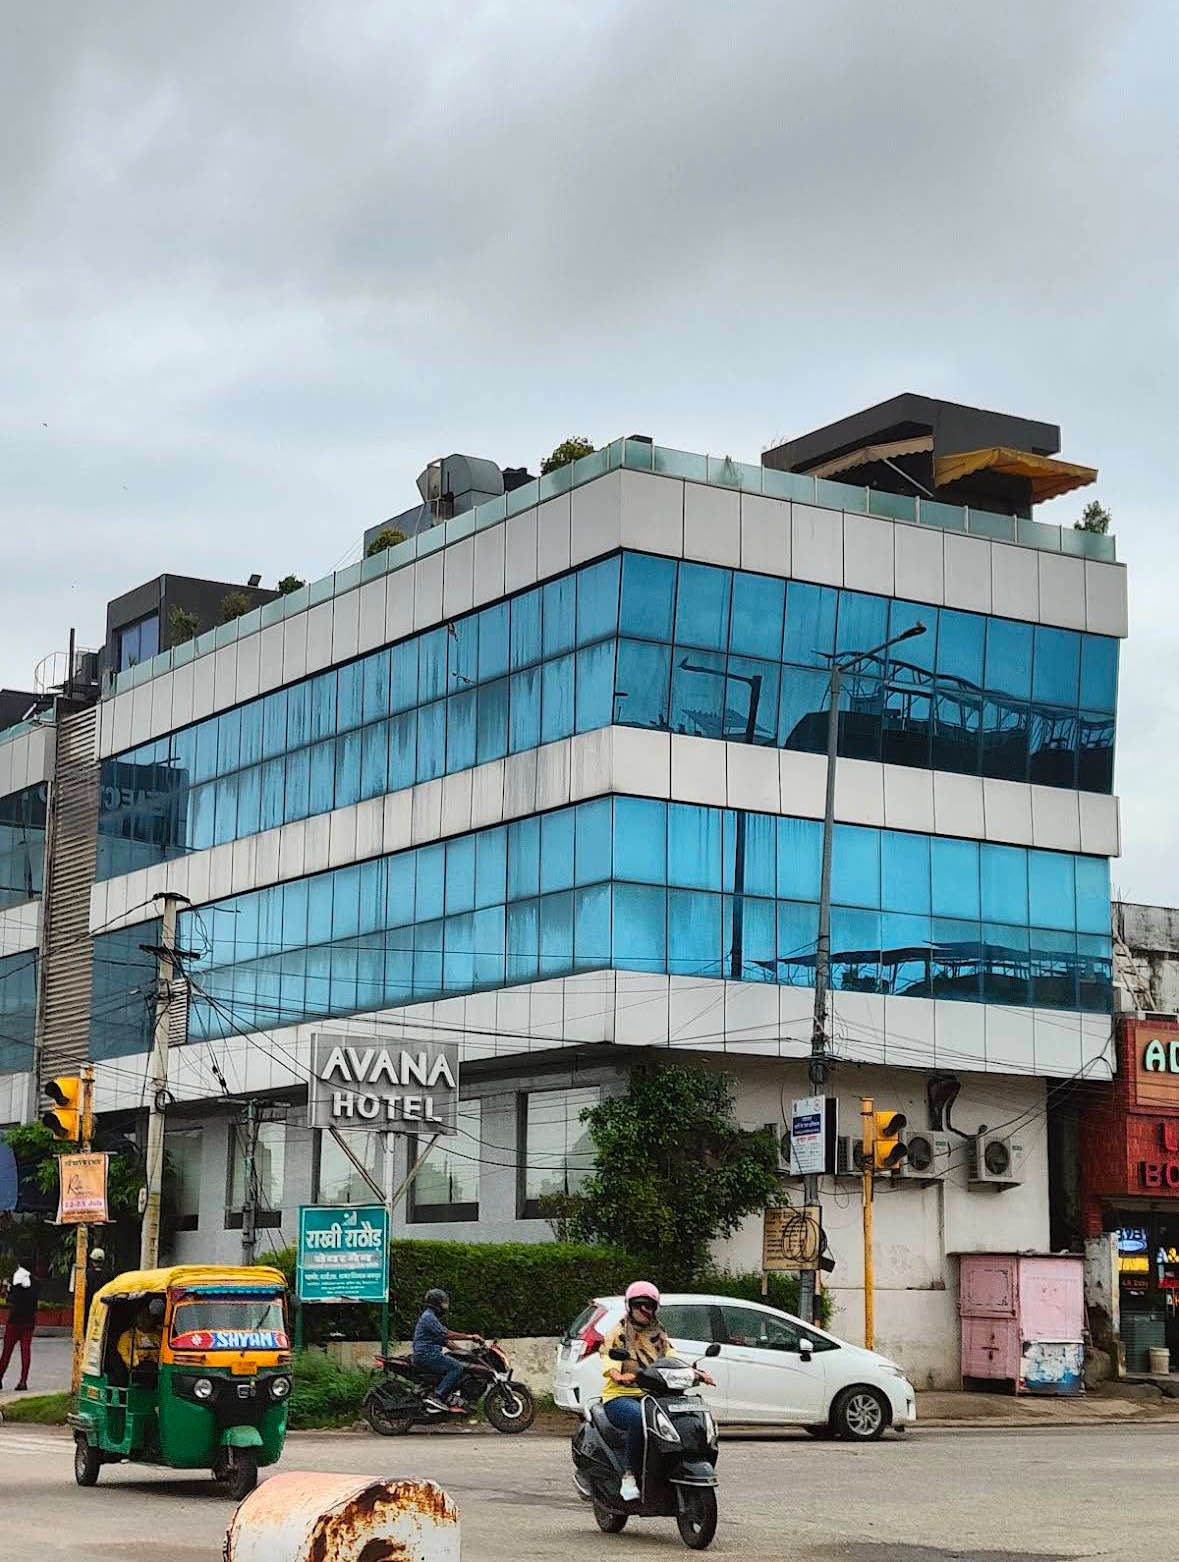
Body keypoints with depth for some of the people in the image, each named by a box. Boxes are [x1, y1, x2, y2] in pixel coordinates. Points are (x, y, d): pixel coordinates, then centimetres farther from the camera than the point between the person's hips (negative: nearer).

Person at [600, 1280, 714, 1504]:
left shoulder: (659, 1338, 23)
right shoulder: (616, 1335, 9)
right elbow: (610, 1367, -8)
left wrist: (696, 1373, -13)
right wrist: (620, 1376, -32)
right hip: (620, 1397, -4)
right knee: (641, 1419, -39)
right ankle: (629, 1475, -27)